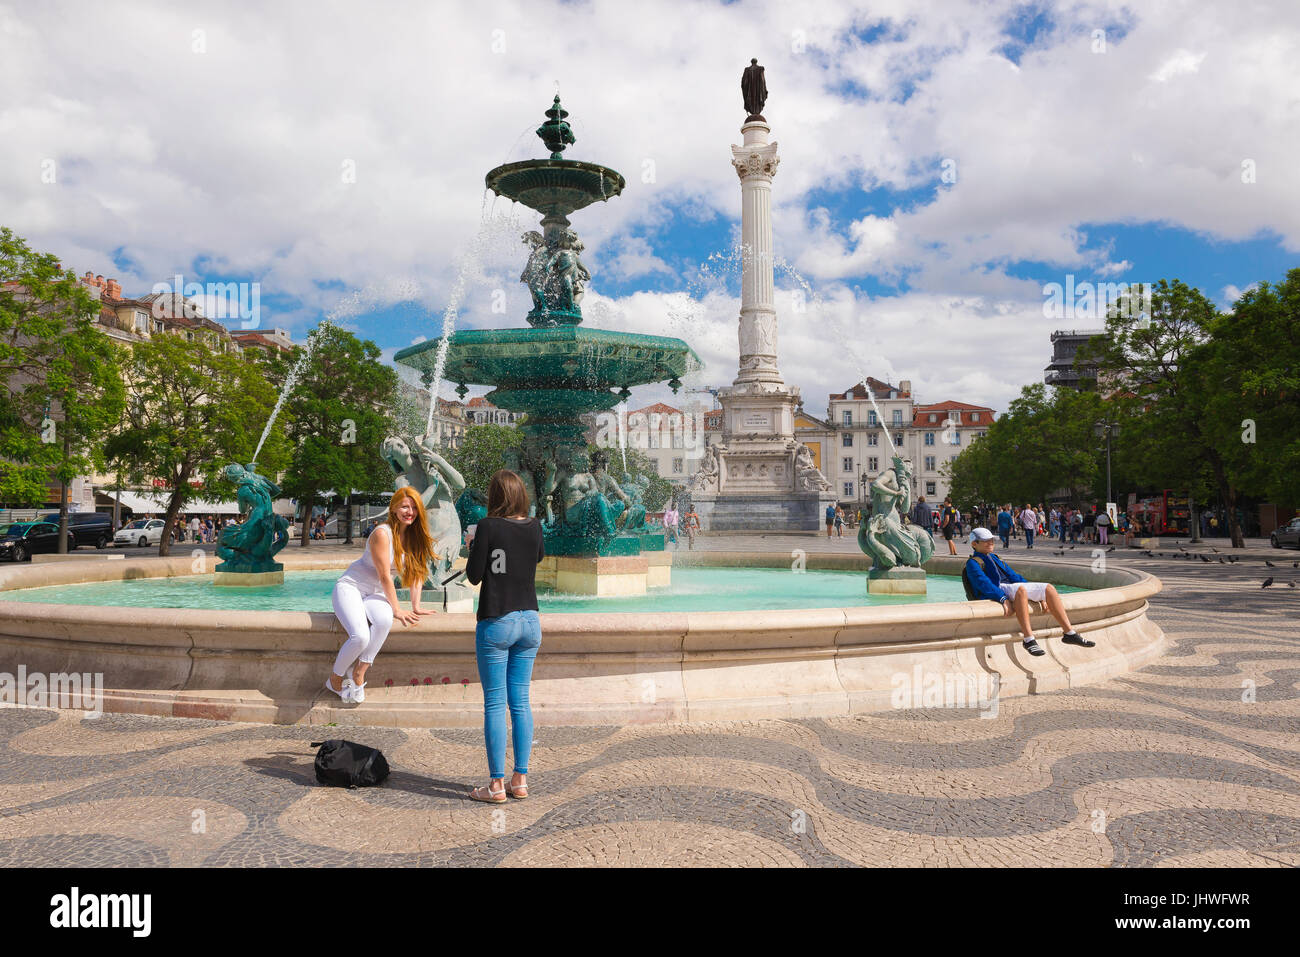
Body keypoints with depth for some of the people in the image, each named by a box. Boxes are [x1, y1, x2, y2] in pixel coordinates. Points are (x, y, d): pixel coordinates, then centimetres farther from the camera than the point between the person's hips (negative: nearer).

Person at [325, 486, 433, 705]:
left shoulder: (414, 535, 1)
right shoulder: (382, 534, -19)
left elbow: (416, 572, 7)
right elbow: (384, 576, -18)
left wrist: (416, 607, 2)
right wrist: (397, 610, -14)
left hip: (375, 594, 5)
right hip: (350, 587, -5)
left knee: (384, 621, -31)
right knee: (360, 636, -29)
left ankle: (358, 673, -16)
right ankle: (335, 679, -2)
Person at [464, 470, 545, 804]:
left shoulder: (488, 526, -11)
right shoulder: (534, 527, 3)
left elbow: (474, 576, -7)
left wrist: (472, 546, 9)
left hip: (497, 623, -5)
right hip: (529, 620, 5)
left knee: (494, 704, 2)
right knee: (520, 702, 11)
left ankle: (497, 785, 6)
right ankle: (520, 780, 16)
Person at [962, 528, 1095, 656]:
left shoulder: (996, 559, 30)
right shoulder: (973, 563, 2)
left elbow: (1014, 576, 26)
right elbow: (983, 583, -15)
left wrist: (1038, 595, 17)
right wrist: (1003, 599, -30)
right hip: (993, 594, -8)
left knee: (1048, 588, -7)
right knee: (1020, 589, -38)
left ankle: (1069, 633, -11)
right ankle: (1028, 639, -42)